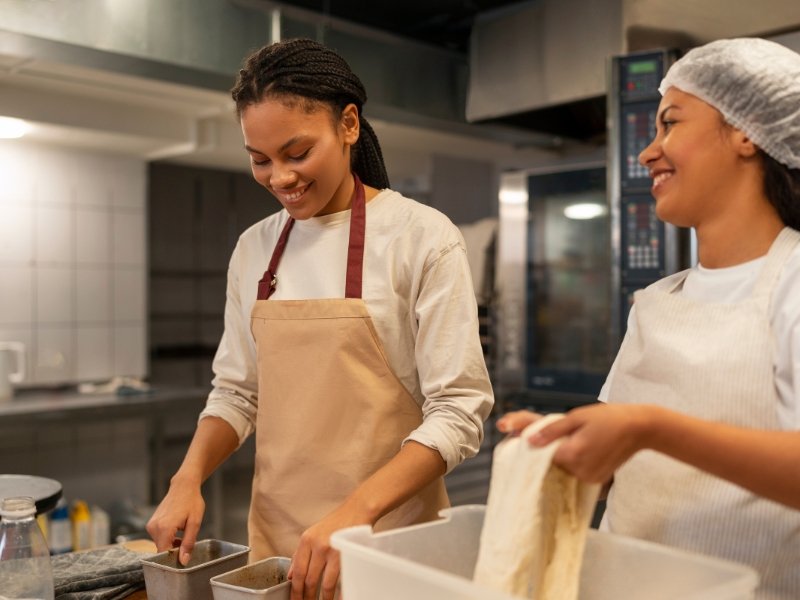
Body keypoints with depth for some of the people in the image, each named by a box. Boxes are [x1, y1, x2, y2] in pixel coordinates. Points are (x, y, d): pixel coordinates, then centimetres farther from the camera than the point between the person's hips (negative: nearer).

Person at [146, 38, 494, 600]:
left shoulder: (423, 237, -11)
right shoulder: (254, 249, 4)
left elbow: (459, 411, -14)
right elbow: (237, 391, 10)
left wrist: (357, 510, -25)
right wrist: (189, 476, -7)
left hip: (388, 536, -4)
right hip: (274, 534, 5)